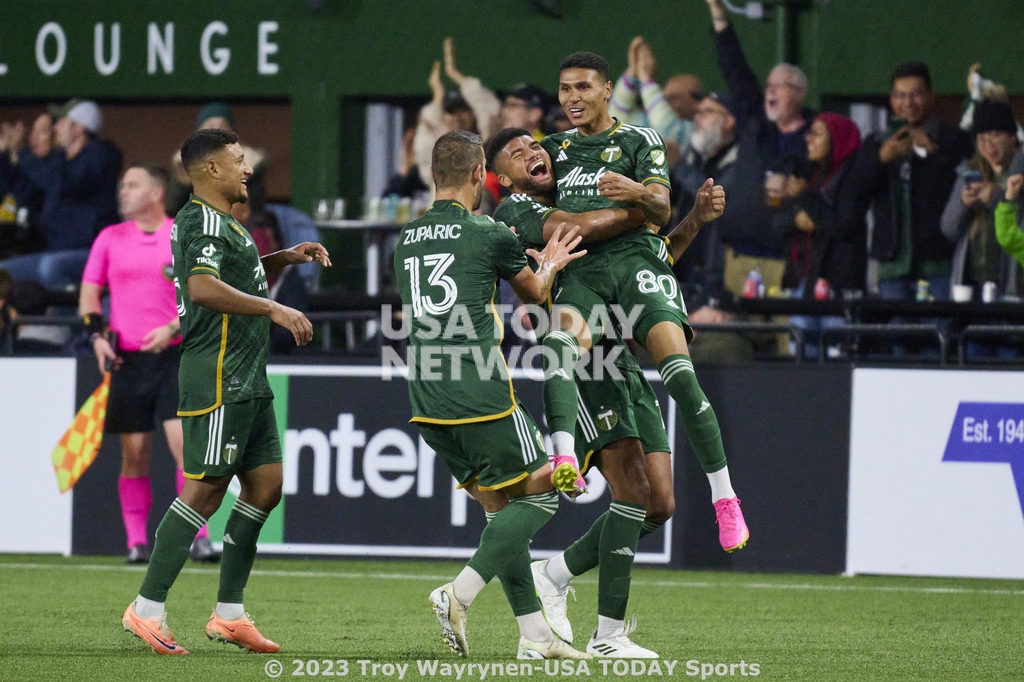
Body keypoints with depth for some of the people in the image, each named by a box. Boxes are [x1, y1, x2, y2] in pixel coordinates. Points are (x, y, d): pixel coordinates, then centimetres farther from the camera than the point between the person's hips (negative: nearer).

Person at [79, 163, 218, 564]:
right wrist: (97, 335, -3)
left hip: (174, 354, -2)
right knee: (134, 455, 3)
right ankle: (136, 542, 10)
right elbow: (89, 293, 13)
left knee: (184, 442, -14)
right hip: (127, 361, 2)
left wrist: (173, 328, -14)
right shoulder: (110, 239, 11)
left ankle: (198, 539, -12)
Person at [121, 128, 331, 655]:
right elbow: (202, 287, -28)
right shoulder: (203, 221, -12)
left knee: (265, 485, 8)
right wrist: (275, 309, -28)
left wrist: (286, 258, 25)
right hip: (218, 378, -10)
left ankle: (228, 613, 12)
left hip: (246, 381, 10)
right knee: (206, 488, -10)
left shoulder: (221, 222, 20)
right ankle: (147, 609, -7)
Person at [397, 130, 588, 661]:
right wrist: (548, 265, 37)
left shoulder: (406, 240, 13)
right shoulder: (490, 235, -5)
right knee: (538, 496, 4)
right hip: (482, 397, -7)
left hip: (427, 402, 7)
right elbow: (534, 294, 14)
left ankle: (534, 635, 9)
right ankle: (459, 595, -11)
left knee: (501, 509, 13)